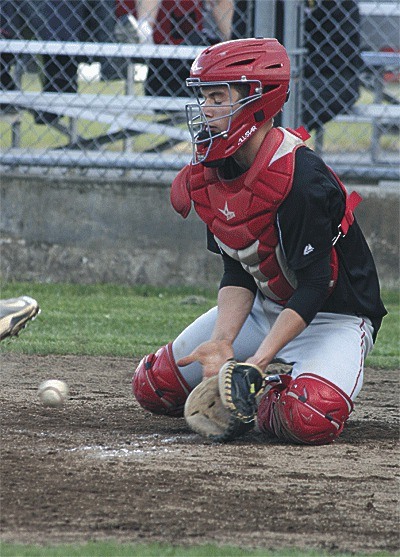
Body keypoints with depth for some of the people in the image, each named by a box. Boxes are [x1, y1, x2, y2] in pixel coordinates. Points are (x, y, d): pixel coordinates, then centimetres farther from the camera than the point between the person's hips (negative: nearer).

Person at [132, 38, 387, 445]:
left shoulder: (302, 180, -30)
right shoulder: (210, 173, -4)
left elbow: (312, 289, -28)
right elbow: (238, 274, -3)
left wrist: (258, 360, -34)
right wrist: (222, 341, -21)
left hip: (334, 316, -7)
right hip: (264, 305, 7)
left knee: (310, 420, -35)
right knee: (152, 385, 1)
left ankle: (266, 408, -2)